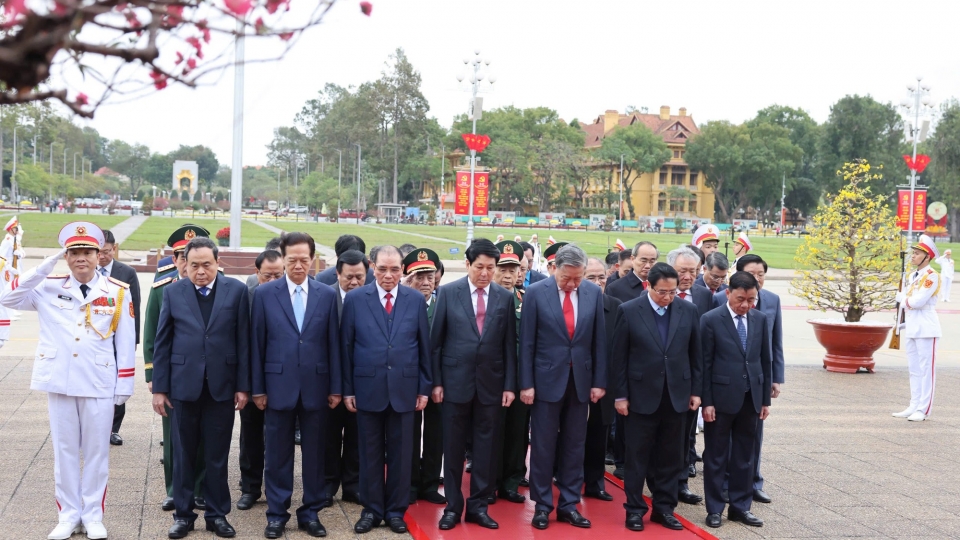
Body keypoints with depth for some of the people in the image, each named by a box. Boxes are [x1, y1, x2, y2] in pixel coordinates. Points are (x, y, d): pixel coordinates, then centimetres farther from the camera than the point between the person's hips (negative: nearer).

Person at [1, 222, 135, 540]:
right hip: (59, 382, 1)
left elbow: (126, 343, 0)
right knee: (64, 450, 9)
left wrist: (124, 386, -2)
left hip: (99, 384, -1)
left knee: (96, 451, 7)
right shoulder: (49, 287, 3)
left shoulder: (118, 292, -1)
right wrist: (46, 266, -14)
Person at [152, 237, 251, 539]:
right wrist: (159, 387, -1)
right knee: (184, 454, 10)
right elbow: (162, 343, 2)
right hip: (184, 384, 1)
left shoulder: (236, 291, -1)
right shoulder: (173, 292, 2)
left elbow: (243, 341, -1)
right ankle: (183, 514, 21)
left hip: (222, 386, -1)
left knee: (217, 456, 8)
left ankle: (217, 514, 20)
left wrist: (243, 386, -3)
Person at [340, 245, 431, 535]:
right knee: (370, 453, 8)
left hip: (404, 388, 1)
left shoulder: (416, 300, 2)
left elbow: (424, 347, 5)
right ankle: (371, 509, 20)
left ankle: (396, 510, 19)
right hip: (367, 388, -1)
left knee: (400, 453, 7)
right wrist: (347, 389, -1)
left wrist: (424, 388, 3)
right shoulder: (355, 299, -1)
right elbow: (346, 346, 1)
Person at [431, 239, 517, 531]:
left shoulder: (505, 297, 3)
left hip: (491, 383, 2)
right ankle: (453, 506, 17)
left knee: (486, 447, 6)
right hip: (456, 381, -1)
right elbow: (436, 341, 0)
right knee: (453, 447, 6)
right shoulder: (449, 293, -2)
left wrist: (510, 385, 0)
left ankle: (478, 506, 17)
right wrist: (436, 381, -3)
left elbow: (509, 345, 5)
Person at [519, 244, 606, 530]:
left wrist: (599, 381, 2)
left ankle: (569, 504, 18)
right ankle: (542, 505, 15)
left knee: (574, 445, 9)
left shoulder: (594, 293, 0)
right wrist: (526, 383, -8)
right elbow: (527, 342, -6)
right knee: (543, 445, 4)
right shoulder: (536, 292, -7)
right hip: (547, 379, -2)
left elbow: (599, 340, 4)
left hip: (580, 380, 3)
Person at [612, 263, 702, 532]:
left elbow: (695, 354, 7)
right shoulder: (629, 311, -6)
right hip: (642, 396, -2)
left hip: (677, 396, 3)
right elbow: (619, 357, -4)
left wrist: (696, 390, 5)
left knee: (671, 457, 10)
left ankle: (664, 508, 21)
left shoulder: (689, 311, 1)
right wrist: (621, 395, -5)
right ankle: (635, 509, 16)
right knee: (637, 457, 6)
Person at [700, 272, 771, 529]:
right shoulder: (711, 320, -8)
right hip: (722, 397, -4)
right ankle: (714, 509, 15)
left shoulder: (760, 319, 5)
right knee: (716, 456, 6)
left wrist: (766, 398, 8)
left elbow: (765, 360, 9)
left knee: (744, 456, 11)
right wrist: (706, 401, -11)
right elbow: (705, 363, -8)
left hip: (751, 397, 4)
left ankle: (740, 506, 21)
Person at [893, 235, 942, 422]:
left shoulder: (931, 275, -11)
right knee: (914, 369, 12)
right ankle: (914, 406, 18)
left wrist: (902, 298, -3)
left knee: (926, 368, -4)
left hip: (925, 328, -8)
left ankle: (923, 409, -1)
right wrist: (904, 322, 12)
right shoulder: (913, 276, 14)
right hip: (911, 328, 9)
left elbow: (919, 301, -19)